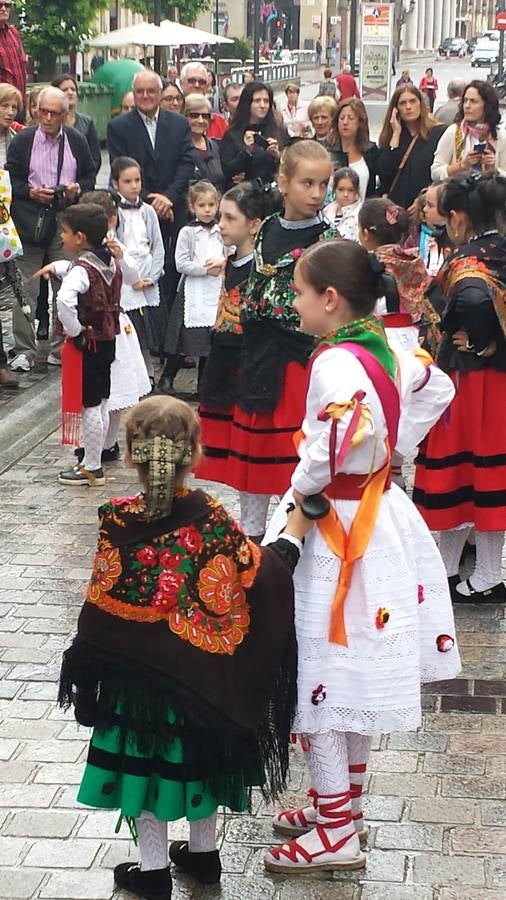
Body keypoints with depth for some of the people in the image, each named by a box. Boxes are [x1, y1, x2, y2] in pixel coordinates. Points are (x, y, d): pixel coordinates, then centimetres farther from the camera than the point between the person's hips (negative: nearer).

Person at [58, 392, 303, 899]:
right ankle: (203, 853, 36)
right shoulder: (211, 520, -16)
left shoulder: (118, 522, -19)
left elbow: (102, 609, -14)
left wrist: (83, 667, -2)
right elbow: (261, 574, -8)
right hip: (201, 673, 2)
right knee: (197, 756, 20)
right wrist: (293, 531, 7)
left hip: (135, 675, -2)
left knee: (145, 759, 13)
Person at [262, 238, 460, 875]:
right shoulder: (383, 348, 4)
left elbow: (349, 431, -40)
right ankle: (343, 802, 34)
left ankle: (335, 833, 9)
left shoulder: (335, 363, -23)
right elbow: (437, 390, 20)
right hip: (377, 520, 10)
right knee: (357, 674, 19)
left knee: (322, 678, 0)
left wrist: (300, 492, -23)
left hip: (340, 531, -10)